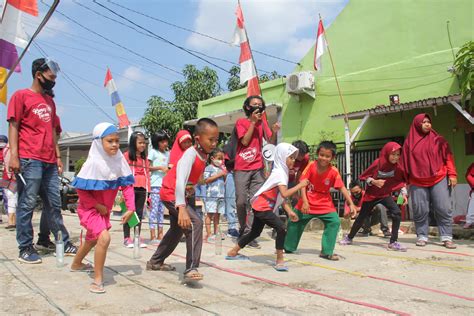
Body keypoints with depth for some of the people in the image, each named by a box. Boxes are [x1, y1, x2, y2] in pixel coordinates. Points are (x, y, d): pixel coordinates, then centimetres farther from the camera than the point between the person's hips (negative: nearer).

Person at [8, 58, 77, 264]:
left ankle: (64, 243, 15)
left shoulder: (50, 101, 20)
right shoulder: (21, 96, 1)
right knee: (27, 204, -3)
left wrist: (57, 155, 15)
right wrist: (14, 156, -13)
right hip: (29, 160, -7)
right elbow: (13, 126, -4)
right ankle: (25, 249, 5)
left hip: (49, 161, 7)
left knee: (54, 204, 9)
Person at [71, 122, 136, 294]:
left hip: (104, 209, 7)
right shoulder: (93, 162, -25)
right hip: (88, 208, -7)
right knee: (104, 237, -27)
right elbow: (81, 189, -21)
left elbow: (127, 185, -9)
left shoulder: (119, 160, -10)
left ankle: (76, 264, 55)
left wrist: (130, 208, -16)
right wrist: (97, 205, -22)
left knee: (92, 238, 27)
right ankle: (98, 280, -15)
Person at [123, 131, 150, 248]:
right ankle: (127, 238, 9)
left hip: (142, 189, 5)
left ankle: (138, 237, 15)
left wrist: (148, 189, 5)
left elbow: (147, 173, 11)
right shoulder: (127, 155, -1)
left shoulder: (145, 158, 14)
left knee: (139, 213, 8)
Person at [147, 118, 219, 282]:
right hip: (172, 195, -10)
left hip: (184, 195, 10)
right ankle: (191, 269, -22)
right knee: (195, 222, -25)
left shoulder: (204, 154, -3)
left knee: (177, 229, 23)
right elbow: (180, 182, -41)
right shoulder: (190, 154, -28)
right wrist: (182, 209, -50)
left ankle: (155, 262, 42)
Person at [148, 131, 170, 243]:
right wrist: (160, 168, -15)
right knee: (154, 209, -6)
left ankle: (160, 234, 14)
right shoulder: (153, 152, -1)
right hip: (155, 184, -6)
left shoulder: (167, 153, 15)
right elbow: (147, 167, -7)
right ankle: (153, 236, -5)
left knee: (161, 209, 9)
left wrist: (170, 169, 0)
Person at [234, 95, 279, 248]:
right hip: (242, 168, -3)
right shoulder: (241, 122, 1)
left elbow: (271, 142, 7)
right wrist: (253, 122, -10)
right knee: (241, 201, -3)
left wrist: (274, 132, -13)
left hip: (258, 168, 3)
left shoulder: (262, 123, 12)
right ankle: (243, 229, 18)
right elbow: (245, 141, -11)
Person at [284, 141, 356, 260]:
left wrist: (351, 204, -24)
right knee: (295, 222, 9)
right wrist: (304, 202, -27)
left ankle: (327, 252, -2)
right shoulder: (311, 166, -17)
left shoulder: (334, 171, -16)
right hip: (307, 202, 0)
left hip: (325, 204, 0)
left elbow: (342, 188, -15)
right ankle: (287, 247, 33)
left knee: (335, 221, -16)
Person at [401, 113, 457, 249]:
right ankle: (422, 237, 11)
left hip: (439, 179, 0)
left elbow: (448, 157, 4)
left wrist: (452, 174, -6)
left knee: (443, 209, -4)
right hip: (417, 182, 1)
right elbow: (405, 162, 11)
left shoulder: (438, 140, 7)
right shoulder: (409, 142, 8)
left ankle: (447, 237, 2)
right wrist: (407, 180, 10)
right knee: (420, 211, 1)